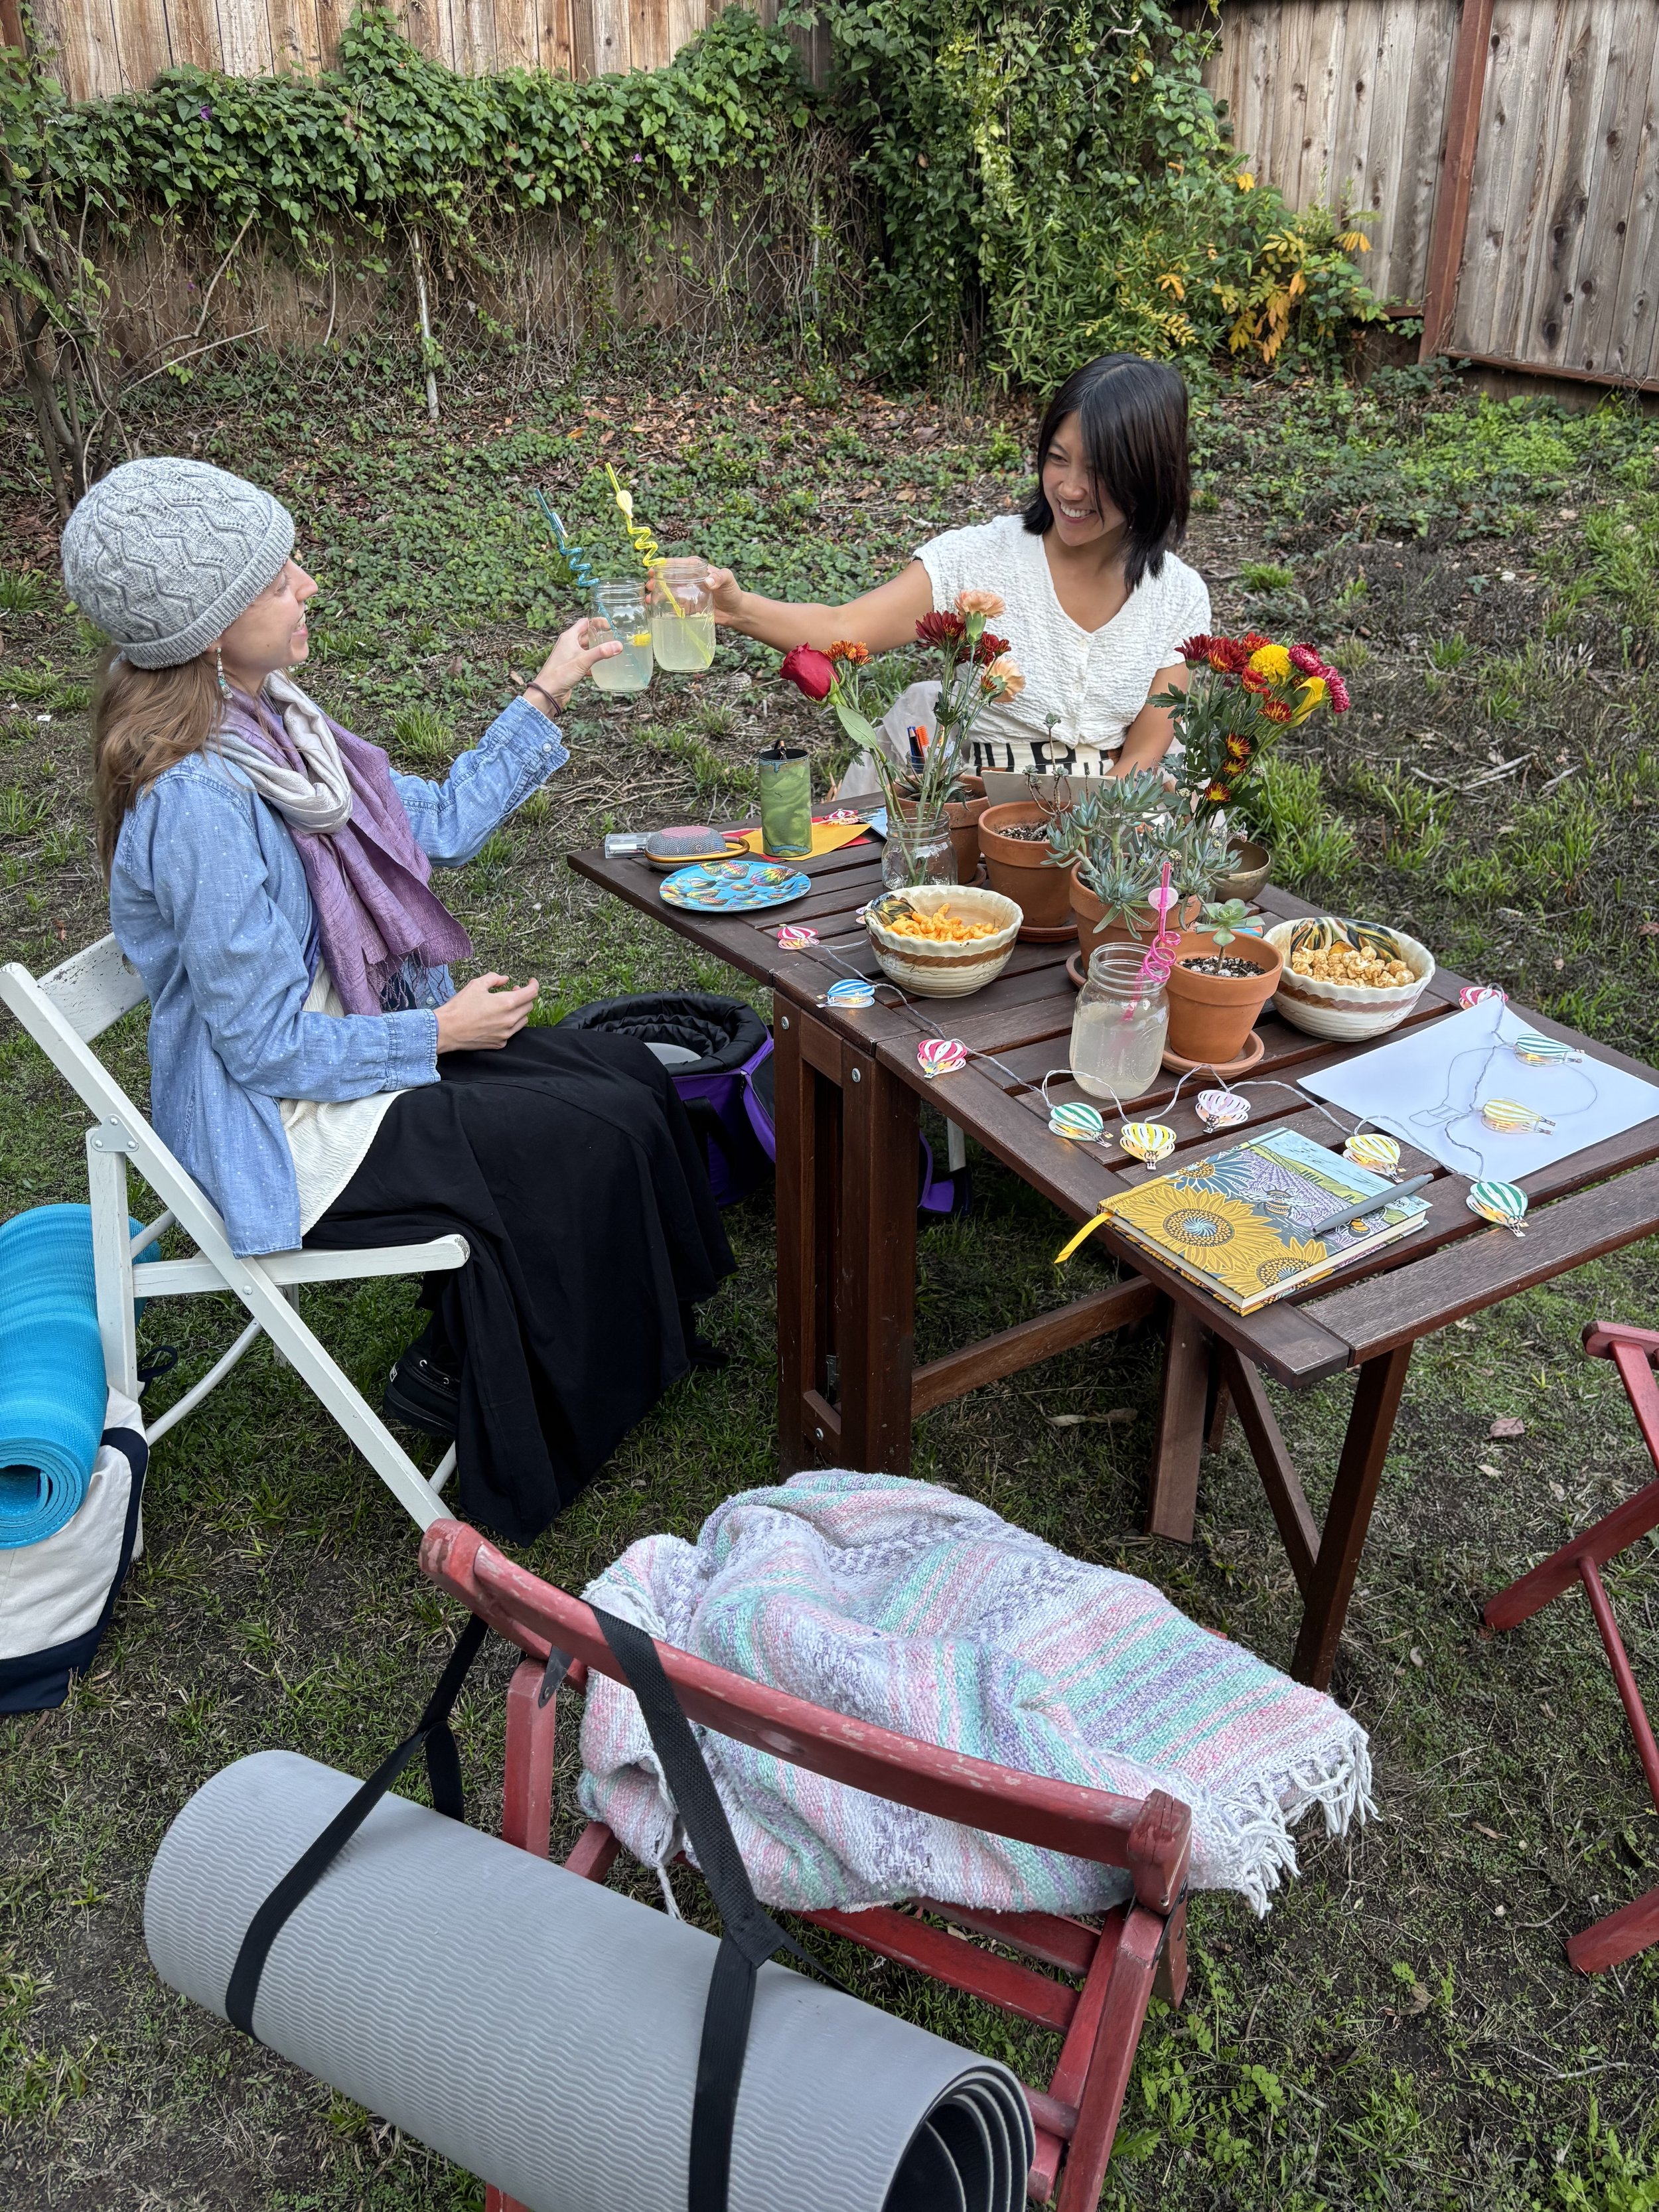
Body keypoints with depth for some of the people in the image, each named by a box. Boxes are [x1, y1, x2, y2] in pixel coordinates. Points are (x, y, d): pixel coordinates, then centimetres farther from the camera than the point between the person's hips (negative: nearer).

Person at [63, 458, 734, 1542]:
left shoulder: (268, 718, 0)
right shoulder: (198, 803, -28)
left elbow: (438, 824, 10)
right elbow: (267, 1045, -24)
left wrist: (545, 698, 7)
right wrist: (443, 1031, -15)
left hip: (348, 1042, 9)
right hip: (287, 1129, -9)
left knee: (629, 1071, 5)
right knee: (603, 1132, -9)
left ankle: (469, 1346, 17)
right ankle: (462, 1374, 13)